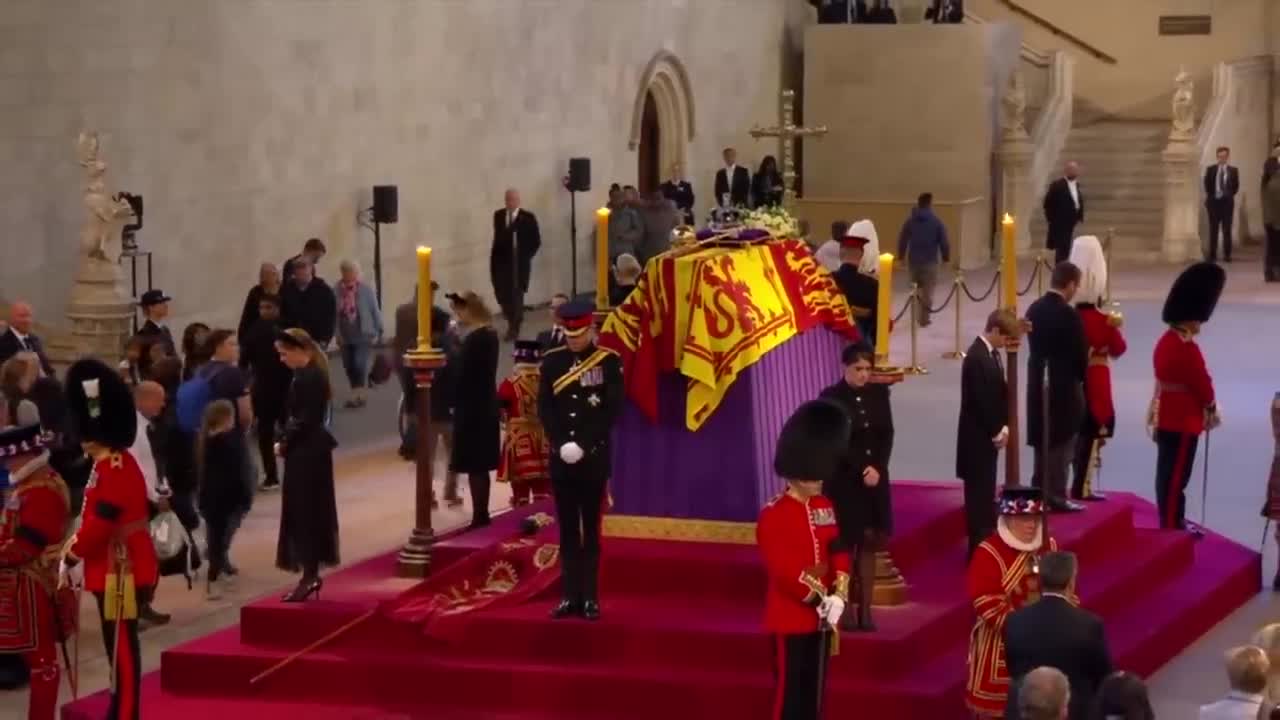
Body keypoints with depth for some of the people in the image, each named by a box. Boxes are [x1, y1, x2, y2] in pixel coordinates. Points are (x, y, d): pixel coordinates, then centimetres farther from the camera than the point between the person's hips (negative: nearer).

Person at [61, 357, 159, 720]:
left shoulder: (114, 469, -19)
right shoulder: (114, 465, 14)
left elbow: (101, 521, -23)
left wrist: (71, 557, -15)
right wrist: (77, 551, 12)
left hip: (120, 571, -10)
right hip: (116, 567, 10)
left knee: (122, 647, -5)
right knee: (119, 646, 14)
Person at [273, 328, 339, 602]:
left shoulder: (310, 377, -18)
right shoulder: (306, 374, 11)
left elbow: (305, 420, -21)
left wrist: (284, 444, -11)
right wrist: (285, 441, 4)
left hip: (307, 453, -10)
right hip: (306, 450, 10)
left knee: (305, 512, -5)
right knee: (305, 513, 13)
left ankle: (310, 575, 0)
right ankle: (310, 573, 18)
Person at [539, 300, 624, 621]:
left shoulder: (609, 361, -2)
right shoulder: (552, 361, 6)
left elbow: (612, 409, -7)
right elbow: (544, 407, 2)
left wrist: (583, 445, -14)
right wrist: (561, 444, -11)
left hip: (594, 458, -3)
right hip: (561, 458, 3)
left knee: (590, 529, 2)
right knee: (567, 529, 6)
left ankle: (590, 597, 4)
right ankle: (570, 595, 9)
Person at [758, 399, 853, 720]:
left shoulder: (823, 507, 8)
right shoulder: (773, 516, -16)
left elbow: (839, 553, 6)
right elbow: (784, 570, -22)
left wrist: (838, 597, -9)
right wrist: (820, 600, -20)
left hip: (821, 617, 7)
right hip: (791, 619, -7)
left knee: (814, 692, 14)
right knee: (791, 694, -1)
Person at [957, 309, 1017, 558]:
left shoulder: (992, 353, 9)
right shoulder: (977, 357, -21)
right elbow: (981, 400, -22)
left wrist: (1003, 427, 5)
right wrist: (996, 432, -13)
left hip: (990, 433, 9)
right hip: (979, 436, -9)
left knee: (986, 491, 16)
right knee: (979, 492, -4)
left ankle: (987, 539, 24)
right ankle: (979, 547, 0)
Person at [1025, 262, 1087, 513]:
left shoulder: (1034, 309, 3)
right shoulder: (1069, 315, -19)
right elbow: (1081, 356, -14)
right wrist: (1080, 378, 5)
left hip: (1039, 384, 7)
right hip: (1064, 388, -7)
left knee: (1043, 441, 17)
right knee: (1061, 443, 1)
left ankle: (1039, 491, 23)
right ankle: (1056, 496, 4)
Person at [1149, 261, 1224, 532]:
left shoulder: (1166, 341, 8)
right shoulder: (1187, 349, -23)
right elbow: (1202, 385, -16)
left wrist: (1204, 404, 15)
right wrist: (1211, 408, 3)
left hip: (1167, 419, 10)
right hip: (1183, 422, -10)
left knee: (1169, 474, 16)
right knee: (1176, 477, -3)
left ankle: (1173, 523, 25)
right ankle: (1172, 528, 1)